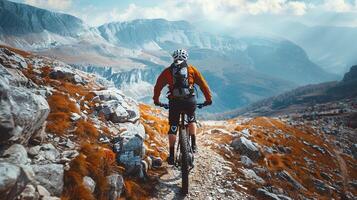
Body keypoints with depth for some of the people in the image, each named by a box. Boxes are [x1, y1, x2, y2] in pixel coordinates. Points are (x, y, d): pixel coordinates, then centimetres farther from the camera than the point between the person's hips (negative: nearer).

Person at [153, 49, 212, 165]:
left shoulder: (167, 71, 12)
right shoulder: (191, 69, 11)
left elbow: (158, 86, 15)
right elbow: (203, 84, 10)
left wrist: (156, 100, 28)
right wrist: (208, 99, 19)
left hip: (174, 102, 0)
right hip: (190, 101, 1)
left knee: (173, 129, 13)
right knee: (191, 120, 30)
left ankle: (172, 156, 15)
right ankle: (193, 145, 22)